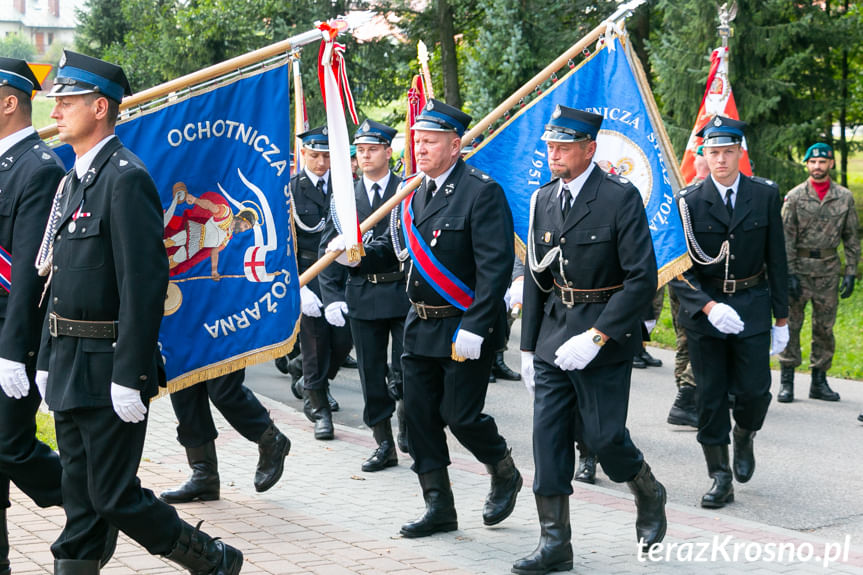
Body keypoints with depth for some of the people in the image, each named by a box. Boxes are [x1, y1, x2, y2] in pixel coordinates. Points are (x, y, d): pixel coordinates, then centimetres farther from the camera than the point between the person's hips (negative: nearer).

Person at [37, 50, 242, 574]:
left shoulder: (126, 178, -15)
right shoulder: (75, 179, 14)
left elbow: (145, 284, -21)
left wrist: (130, 377, -23)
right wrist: (47, 358, 17)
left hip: (107, 367, -9)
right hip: (69, 365, 9)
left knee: (114, 496, -3)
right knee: (80, 495, 12)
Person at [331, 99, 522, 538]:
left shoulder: (482, 192, -14)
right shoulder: (413, 192, 9)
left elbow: (495, 266, -19)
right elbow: (394, 248, 15)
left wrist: (474, 329, -24)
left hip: (466, 328, -7)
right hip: (421, 327, 7)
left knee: (461, 415, -3)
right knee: (419, 416, 7)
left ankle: (505, 476, 26)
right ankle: (438, 509, 18)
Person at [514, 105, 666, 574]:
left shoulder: (621, 198, -12)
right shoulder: (543, 200, 7)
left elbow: (642, 279, -16)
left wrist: (595, 338, -21)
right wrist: (528, 346, 13)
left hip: (605, 334, -5)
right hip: (554, 336, 6)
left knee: (601, 435, 0)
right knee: (548, 435, 1)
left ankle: (649, 495, 31)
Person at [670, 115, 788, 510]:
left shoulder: (765, 195, 0)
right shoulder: (688, 201, -5)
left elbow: (777, 259, 5)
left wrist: (781, 318, 5)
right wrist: (709, 307, -21)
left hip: (751, 305, 1)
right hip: (703, 306, 0)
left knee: (753, 391, -6)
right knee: (710, 398, 3)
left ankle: (744, 437, 28)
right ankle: (721, 479, 13)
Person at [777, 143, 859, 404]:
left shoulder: (845, 197, 5)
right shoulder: (794, 196, -1)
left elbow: (851, 238, 9)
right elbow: (786, 238, -4)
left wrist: (851, 272, 2)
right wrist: (789, 273, -10)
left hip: (829, 269, 2)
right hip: (799, 267, -2)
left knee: (824, 326, 6)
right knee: (791, 324, -1)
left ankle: (819, 381, 15)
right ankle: (786, 380, 5)